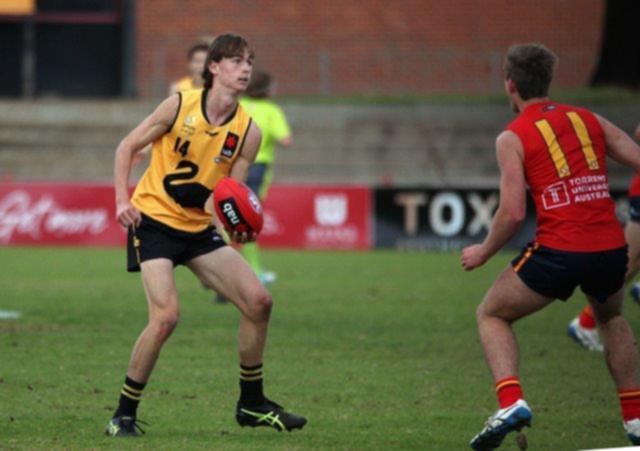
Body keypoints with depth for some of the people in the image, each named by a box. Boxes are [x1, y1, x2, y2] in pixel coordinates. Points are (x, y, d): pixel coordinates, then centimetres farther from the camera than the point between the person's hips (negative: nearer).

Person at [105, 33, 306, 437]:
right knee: (166, 315, -22)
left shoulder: (248, 131, -3)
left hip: (199, 228, 5)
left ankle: (251, 403, 15)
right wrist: (123, 200, -14)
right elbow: (127, 148, -2)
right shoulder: (179, 106, -11)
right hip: (153, 219, -5)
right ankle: (125, 415, -8)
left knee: (259, 301, -3)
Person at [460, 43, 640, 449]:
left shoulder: (513, 137, 1)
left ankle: (511, 402, -4)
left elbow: (513, 213, -7)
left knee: (492, 314, 18)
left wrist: (484, 253, 9)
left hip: (559, 252, -4)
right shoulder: (590, 121, 13)